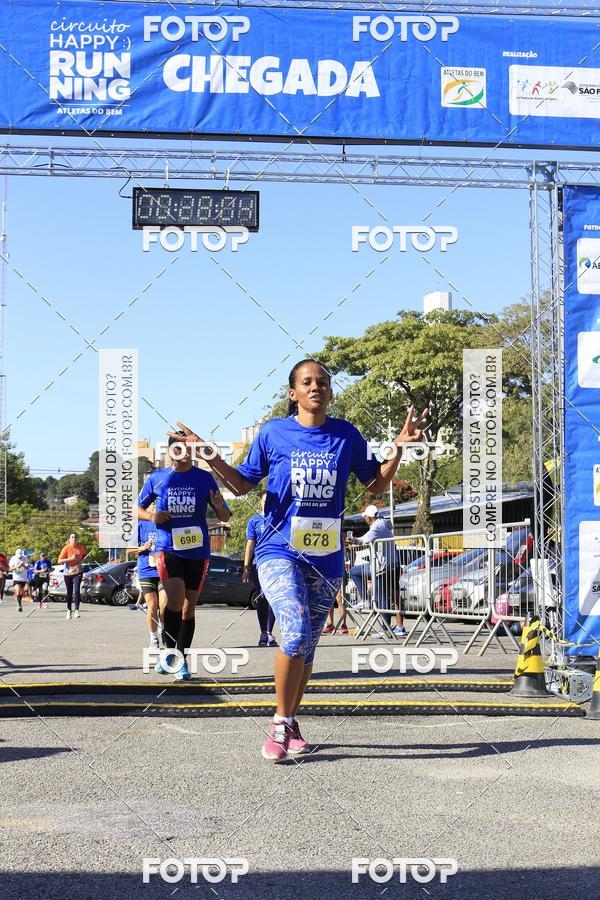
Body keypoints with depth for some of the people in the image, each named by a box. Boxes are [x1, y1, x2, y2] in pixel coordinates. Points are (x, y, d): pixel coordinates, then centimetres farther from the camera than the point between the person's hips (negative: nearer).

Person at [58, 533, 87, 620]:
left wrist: (82, 560, -2)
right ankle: (69, 611, 26)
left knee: (76, 591, -15)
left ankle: (76, 611, -16)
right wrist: (71, 558, -26)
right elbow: (59, 560, -16)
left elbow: (85, 554, 19)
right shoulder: (66, 548, -12)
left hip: (78, 572, 1)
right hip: (68, 573, -1)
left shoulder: (81, 547, -3)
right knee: (69, 592, 9)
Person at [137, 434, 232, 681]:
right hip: (167, 547, -2)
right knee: (175, 600, -21)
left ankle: (182, 660, 20)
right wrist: (151, 516, -8)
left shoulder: (205, 478, 4)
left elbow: (225, 517, 6)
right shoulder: (156, 478, 4)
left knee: (189, 606, 8)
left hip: (197, 550, 2)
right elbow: (137, 508, 15)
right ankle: (169, 650, -2)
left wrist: (219, 507, -18)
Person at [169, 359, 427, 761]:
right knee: (296, 633, -22)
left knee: (307, 645, 10)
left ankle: (291, 726, 27)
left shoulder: (346, 435, 4)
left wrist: (400, 446, -2)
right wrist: (213, 458, -9)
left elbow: (376, 484, 11)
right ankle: (280, 724, -6)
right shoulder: (273, 432, -1)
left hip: (327, 558, 3)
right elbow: (243, 484, 7)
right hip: (280, 551, -3)